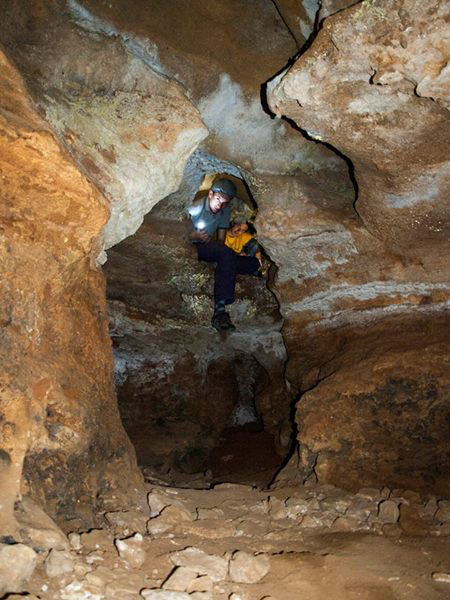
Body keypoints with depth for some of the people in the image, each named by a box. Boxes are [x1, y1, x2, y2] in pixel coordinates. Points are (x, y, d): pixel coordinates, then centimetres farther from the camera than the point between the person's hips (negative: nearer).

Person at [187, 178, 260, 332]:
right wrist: (195, 236, -30)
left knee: (253, 263, -10)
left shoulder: (225, 211, 5)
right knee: (226, 253, -38)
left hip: (210, 248, 7)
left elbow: (221, 240, 6)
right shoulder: (195, 208, -14)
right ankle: (219, 310, -45)